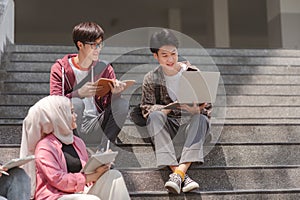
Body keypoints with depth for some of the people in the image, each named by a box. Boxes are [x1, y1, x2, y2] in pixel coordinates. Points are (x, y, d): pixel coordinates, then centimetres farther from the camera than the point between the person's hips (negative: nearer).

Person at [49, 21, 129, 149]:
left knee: (123, 104, -20)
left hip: (96, 128, 3)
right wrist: (79, 93, -29)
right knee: (76, 103, -32)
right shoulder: (60, 68, 0)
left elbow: (108, 105, 2)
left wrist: (115, 93, -22)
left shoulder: (104, 68, 8)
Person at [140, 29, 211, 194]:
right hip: (166, 126, 0)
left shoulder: (192, 73, 0)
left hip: (189, 124, 0)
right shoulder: (151, 79, 1)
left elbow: (206, 104, -1)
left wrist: (196, 109, -25)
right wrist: (166, 109, -24)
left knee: (201, 118, -32)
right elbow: (146, 108, -4)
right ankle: (182, 175, -43)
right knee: (155, 116, -32)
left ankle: (179, 173, -45)